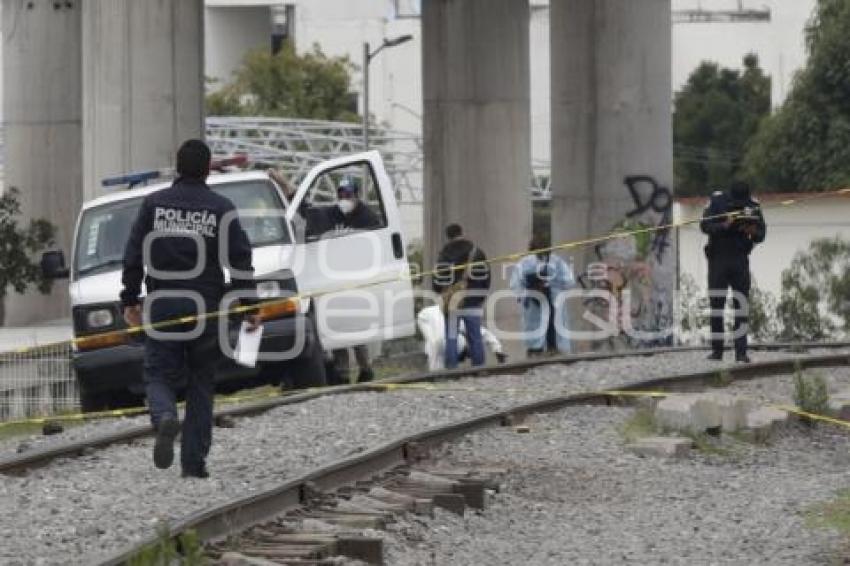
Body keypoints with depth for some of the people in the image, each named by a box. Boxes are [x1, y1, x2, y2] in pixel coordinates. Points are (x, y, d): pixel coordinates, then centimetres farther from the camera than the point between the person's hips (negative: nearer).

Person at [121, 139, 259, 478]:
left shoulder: (154, 204, 2)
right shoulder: (221, 209, 0)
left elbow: (134, 256, 1)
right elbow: (240, 260, -2)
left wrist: (129, 301, 8)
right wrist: (250, 307, 4)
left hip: (162, 305, 0)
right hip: (205, 309, 0)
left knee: (159, 375, 5)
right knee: (200, 383, 11)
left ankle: (165, 418, -29)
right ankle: (194, 461, 7)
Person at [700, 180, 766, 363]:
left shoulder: (752, 206, -1)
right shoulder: (717, 201, -6)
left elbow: (761, 236, 3)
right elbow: (705, 225, -13)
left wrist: (754, 232, -20)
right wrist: (724, 225, -28)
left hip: (740, 260, 1)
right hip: (718, 258, -1)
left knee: (741, 306, -4)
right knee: (716, 305, 2)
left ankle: (741, 351, -4)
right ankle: (717, 350, 9)